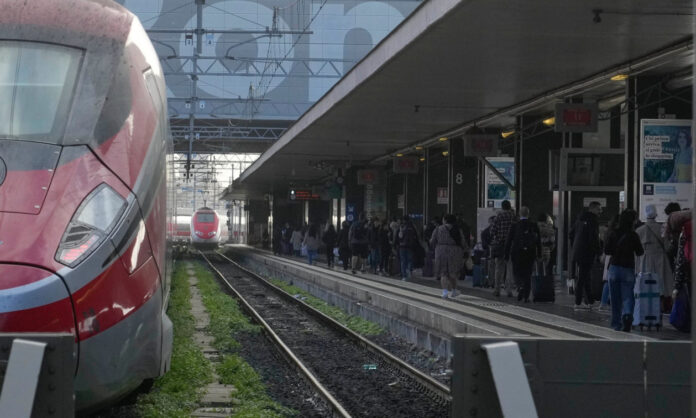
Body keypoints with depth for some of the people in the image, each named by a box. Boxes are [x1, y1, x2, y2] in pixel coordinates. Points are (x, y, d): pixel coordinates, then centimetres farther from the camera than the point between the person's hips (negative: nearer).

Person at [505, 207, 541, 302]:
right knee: (528, 274, 8)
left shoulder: (515, 225, -5)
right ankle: (526, 297, 5)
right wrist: (539, 254, 9)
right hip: (530, 254, 2)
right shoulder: (534, 225, 0)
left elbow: (509, 241, -4)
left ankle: (522, 286, -19)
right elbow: (538, 241, 2)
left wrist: (506, 255, 1)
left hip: (517, 253, -2)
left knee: (517, 273, 11)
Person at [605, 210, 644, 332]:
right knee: (627, 296, 1)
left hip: (614, 267, 1)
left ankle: (616, 324, 12)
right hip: (628, 268, -1)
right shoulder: (633, 236, -6)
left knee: (615, 298, 10)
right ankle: (627, 314, -27)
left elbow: (606, 250, -3)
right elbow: (640, 252, -1)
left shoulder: (614, 234, -3)